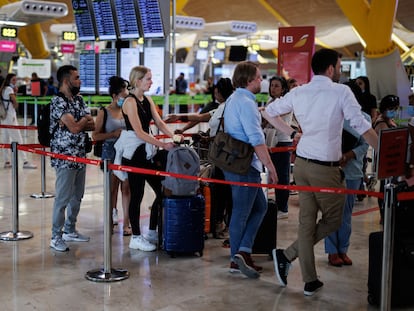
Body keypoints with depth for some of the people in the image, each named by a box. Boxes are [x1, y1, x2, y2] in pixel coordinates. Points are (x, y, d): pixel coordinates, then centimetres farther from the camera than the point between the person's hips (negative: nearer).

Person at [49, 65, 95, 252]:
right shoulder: (58, 102, -14)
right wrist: (84, 120, -2)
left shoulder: (78, 99, 12)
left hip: (81, 156, 8)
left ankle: (70, 230, 29)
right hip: (65, 158, -8)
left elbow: (92, 125, 6)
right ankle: (56, 237, 6)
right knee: (63, 198, -3)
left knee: (77, 196, 15)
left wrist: (78, 123, -13)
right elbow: (75, 128, -22)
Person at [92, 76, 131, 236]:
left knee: (126, 186, -2)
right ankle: (112, 213, 32)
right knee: (113, 186, 10)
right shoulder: (104, 112, -2)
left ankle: (126, 223, 0)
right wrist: (113, 134, -15)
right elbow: (95, 135, -4)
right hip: (110, 152, -2)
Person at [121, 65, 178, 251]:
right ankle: (136, 238, 9)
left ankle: (152, 233, 20)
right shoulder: (130, 102, -13)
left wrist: (174, 136, -10)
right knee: (137, 195, -2)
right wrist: (163, 145, -22)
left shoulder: (148, 100, 12)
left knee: (161, 190, 9)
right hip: (134, 154, -9)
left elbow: (159, 122, 7)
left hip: (147, 152, 9)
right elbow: (139, 132, -20)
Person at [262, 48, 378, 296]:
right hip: (326, 168, -6)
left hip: (302, 163, 6)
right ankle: (288, 255, 4)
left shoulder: (298, 93, 7)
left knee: (307, 221, 9)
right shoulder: (341, 91, -10)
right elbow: (363, 127, -11)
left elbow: (269, 112, 17)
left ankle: (310, 281, 13)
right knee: (332, 220, 12)